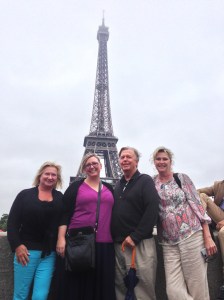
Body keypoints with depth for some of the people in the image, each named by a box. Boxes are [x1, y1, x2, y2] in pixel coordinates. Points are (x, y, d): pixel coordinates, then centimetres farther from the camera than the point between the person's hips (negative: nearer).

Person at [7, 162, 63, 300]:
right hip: (27, 251, -1)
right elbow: (12, 222, -1)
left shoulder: (60, 198, 6)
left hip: (49, 254, 1)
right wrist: (17, 245, -10)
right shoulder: (25, 194, 2)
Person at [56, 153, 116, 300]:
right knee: (77, 286, 3)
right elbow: (65, 214, -2)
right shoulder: (75, 187, 3)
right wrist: (61, 238, -11)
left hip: (104, 244, 3)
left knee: (102, 286, 9)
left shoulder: (109, 188, 13)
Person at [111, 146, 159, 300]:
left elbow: (152, 210, -16)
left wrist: (135, 237, -18)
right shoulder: (118, 185, 15)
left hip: (140, 244, -6)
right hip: (118, 245, 6)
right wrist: (114, 238, 7)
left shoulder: (145, 181, -4)